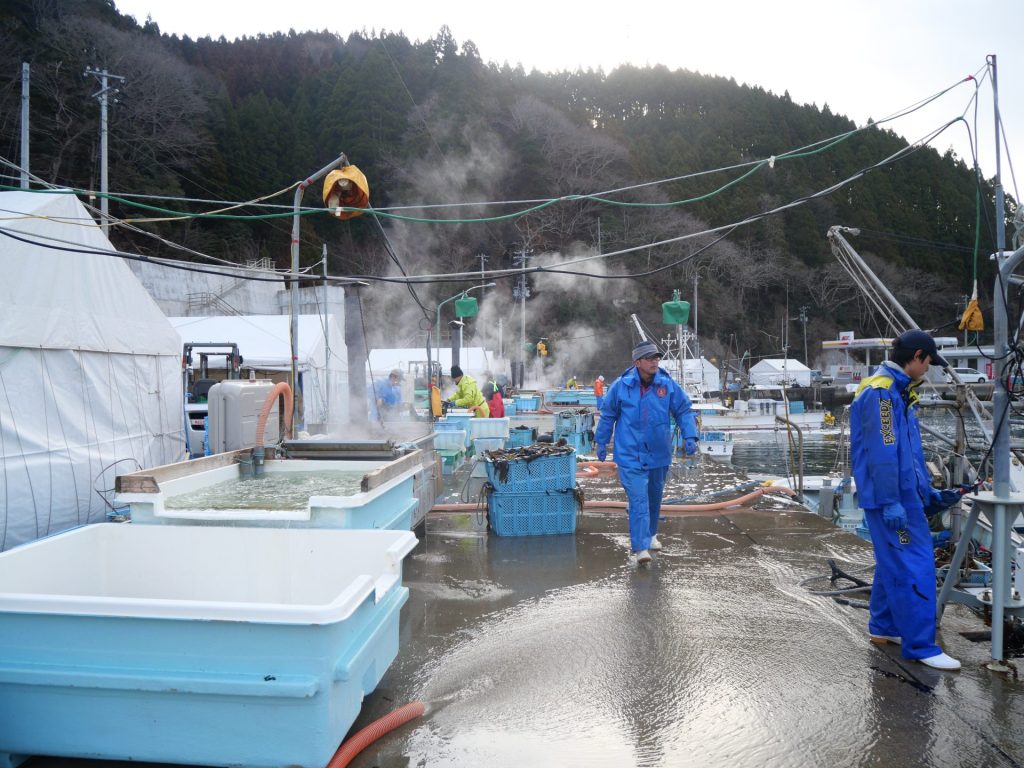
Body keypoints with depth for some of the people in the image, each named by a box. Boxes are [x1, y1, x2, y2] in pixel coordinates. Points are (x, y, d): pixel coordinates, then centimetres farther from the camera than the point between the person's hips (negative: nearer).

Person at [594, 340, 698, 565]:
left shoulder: (668, 385, -4)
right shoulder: (620, 386, -7)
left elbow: (684, 411, 5)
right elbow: (608, 415, 5)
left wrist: (690, 437, -7)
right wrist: (601, 441, 9)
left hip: (659, 454, 3)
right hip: (630, 455, -3)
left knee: (654, 497, 19)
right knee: (638, 500, -12)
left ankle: (651, 535, 41)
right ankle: (640, 548, -12)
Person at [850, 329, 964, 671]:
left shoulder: (898, 391, 15)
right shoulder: (880, 392, -17)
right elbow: (883, 453, -22)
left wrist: (929, 494, 22)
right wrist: (890, 502, -23)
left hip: (905, 494, 11)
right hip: (890, 497, -11)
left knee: (894, 563, 18)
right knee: (913, 568, -6)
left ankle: (884, 627, 30)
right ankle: (920, 646, 1)